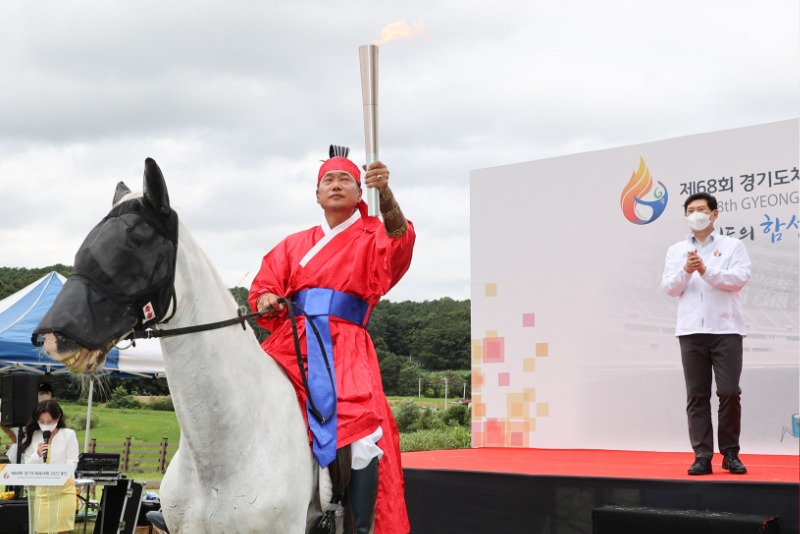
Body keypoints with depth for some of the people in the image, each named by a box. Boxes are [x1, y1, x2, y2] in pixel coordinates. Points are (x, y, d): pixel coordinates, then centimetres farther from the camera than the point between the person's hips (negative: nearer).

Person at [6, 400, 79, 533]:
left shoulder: (68, 434, -4)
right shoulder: (32, 436, 4)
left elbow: (72, 463, -8)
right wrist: (37, 455, -17)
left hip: (63, 488, -2)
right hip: (41, 489, 2)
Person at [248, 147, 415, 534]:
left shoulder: (371, 238, 12)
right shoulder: (294, 244, 24)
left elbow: (398, 238, -10)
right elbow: (265, 283, 17)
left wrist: (385, 192, -29)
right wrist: (267, 299, -8)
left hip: (344, 346, -3)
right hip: (291, 342, 4)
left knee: (362, 432, -27)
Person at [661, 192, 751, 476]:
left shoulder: (733, 245, 9)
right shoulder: (676, 251, 15)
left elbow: (740, 278, -7)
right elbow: (669, 288, 5)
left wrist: (706, 271, -19)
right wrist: (686, 271, -13)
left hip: (726, 329, -2)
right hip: (691, 331, 2)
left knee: (729, 392, -5)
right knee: (697, 395, 0)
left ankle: (731, 454, 8)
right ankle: (702, 456, 4)